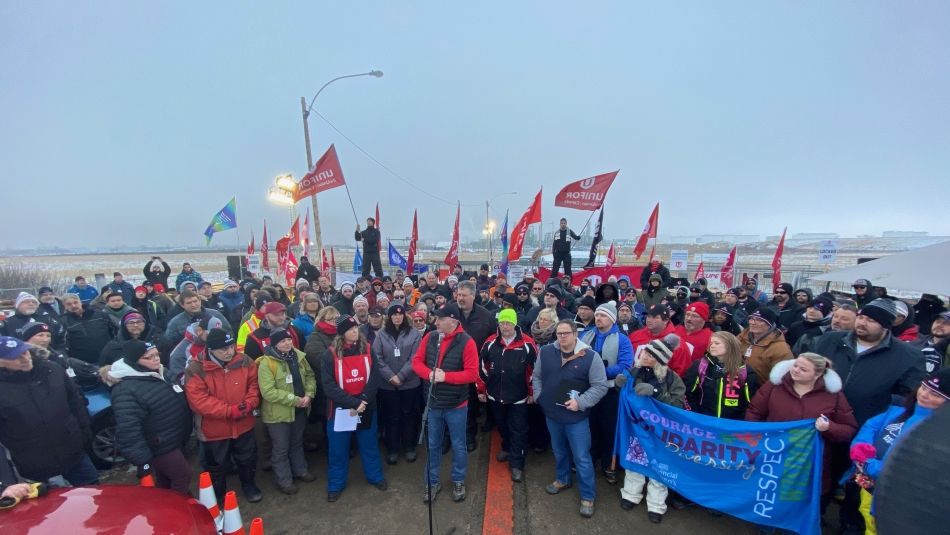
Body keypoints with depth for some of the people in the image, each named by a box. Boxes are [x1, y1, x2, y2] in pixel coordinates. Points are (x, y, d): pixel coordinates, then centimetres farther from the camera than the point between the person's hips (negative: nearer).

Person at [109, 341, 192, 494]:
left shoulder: (162, 373, 4)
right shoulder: (125, 390, -24)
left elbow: (180, 402, 18)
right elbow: (128, 430, -26)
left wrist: (185, 431, 18)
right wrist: (143, 460, -24)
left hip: (176, 441, 8)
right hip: (160, 447, -8)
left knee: (165, 481, 23)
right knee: (183, 476, 0)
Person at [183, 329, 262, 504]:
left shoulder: (244, 361, -10)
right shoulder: (196, 369, -19)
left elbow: (254, 385, -1)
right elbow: (199, 401, -23)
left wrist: (248, 404, -20)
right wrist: (230, 411, -28)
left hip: (244, 425, 3)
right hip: (214, 429, -2)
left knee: (248, 459, 22)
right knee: (216, 466, 19)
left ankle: (249, 485, 47)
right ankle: (218, 496, 43)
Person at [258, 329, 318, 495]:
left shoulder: (298, 356, -2)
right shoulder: (266, 363, -21)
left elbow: (310, 376, 4)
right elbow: (268, 392, -25)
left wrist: (309, 395, -13)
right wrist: (294, 399, -25)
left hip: (300, 410, 6)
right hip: (278, 413, -5)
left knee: (297, 443, 24)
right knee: (281, 449, 12)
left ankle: (300, 470, 43)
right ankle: (284, 481, 30)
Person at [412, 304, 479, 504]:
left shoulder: (466, 342, -17)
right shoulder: (430, 338, -4)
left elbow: (472, 374, -17)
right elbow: (417, 361, 1)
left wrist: (446, 377, -24)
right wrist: (429, 374, -18)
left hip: (456, 405, -3)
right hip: (433, 403, 3)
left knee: (458, 445, 15)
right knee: (432, 445, 18)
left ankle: (458, 481, 37)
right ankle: (432, 482, 36)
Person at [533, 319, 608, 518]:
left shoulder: (590, 356, -16)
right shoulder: (545, 352, -5)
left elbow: (600, 386, -12)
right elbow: (536, 376, 9)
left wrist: (580, 402, -20)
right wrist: (539, 396, 0)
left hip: (577, 417, -4)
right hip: (551, 414, 4)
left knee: (582, 457, 7)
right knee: (559, 451, 25)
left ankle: (588, 496, 26)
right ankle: (562, 479, 49)